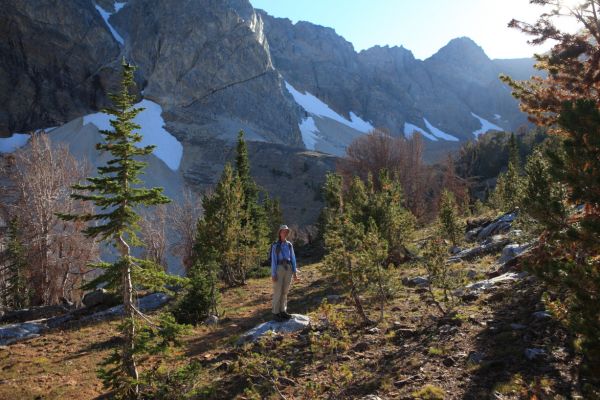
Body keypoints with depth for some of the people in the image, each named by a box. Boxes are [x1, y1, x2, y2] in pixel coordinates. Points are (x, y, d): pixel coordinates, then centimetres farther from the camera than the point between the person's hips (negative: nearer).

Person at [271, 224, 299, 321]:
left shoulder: (289, 245, 10)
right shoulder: (275, 245, -5)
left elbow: (293, 258, 10)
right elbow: (273, 260, -8)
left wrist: (295, 272, 6)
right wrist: (273, 274, -12)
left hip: (288, 269, 5)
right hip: (279, 269, -5)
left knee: (285, 291, 10)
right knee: (277, 292, -2)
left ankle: (283, 311, 19)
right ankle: (276, 313, 6)